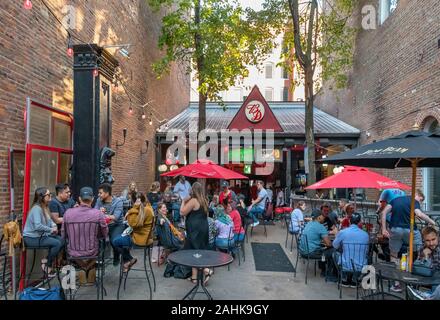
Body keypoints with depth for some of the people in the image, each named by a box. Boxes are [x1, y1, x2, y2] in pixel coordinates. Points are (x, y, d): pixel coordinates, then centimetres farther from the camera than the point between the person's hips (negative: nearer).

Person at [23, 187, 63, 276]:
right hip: (31, 238, -9)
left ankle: (46, 261, 7)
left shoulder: (45, 207, 9)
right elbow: (38, 226, -31)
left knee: (61, 240, -4)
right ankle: (48, 266, -2)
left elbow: (49, 220, 16)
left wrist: (54, 226, -5)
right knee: (57, 243, -21)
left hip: (41, 235, 9)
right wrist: (50, 229, -20)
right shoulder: (36, 209, -21)